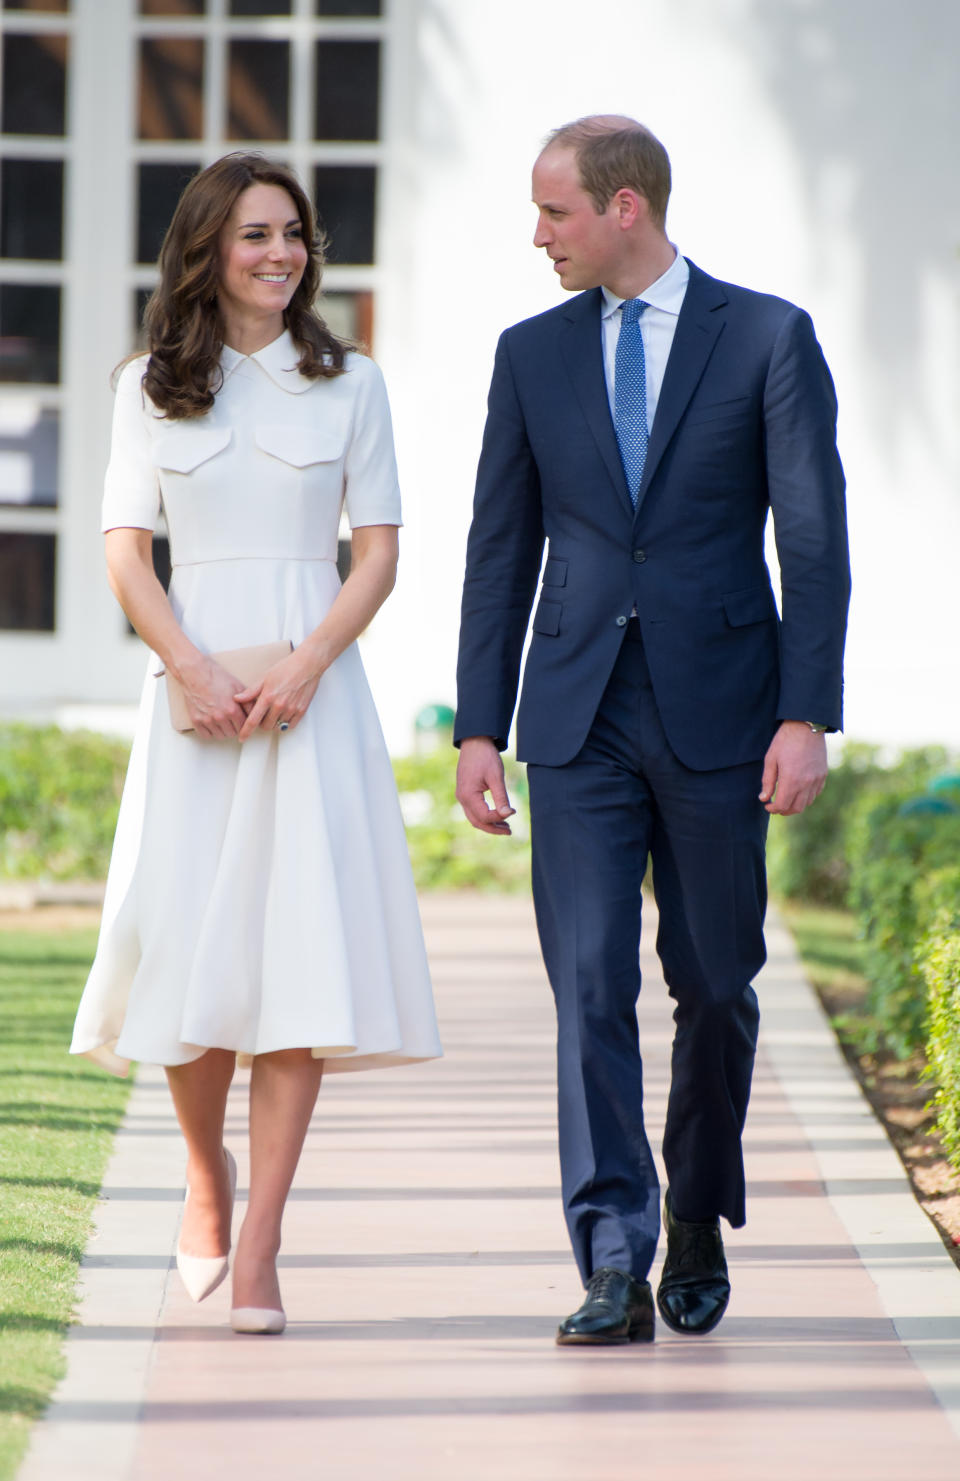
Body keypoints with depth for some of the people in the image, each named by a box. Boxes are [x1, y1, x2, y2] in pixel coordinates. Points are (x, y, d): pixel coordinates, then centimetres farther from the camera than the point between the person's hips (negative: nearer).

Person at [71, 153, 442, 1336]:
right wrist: (195, 673, -11)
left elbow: (377, 557, 4)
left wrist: (306, 665, -11)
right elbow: (126, 553, 4)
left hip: (313, 692, 0)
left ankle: (257, 1252, -8)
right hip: (192, 692, 0)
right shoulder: (151, 389, 8)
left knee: (301, 953, -9)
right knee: (190, 947, -3)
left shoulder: (348, 386, 8)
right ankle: (206, 1173, 26)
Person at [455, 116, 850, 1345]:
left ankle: (698, 1220, 29)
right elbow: (500, 549, 10)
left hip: (716, 716, -2)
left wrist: (806, 716, -12)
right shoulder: (533, 354, 8)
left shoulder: (768, 338, -1)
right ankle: (614, 1271, -10)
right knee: (590, 982, -8)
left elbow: (814, 539, -4)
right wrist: (478, 729, 5)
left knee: (715, 985, 7)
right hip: (578, 719, 2)